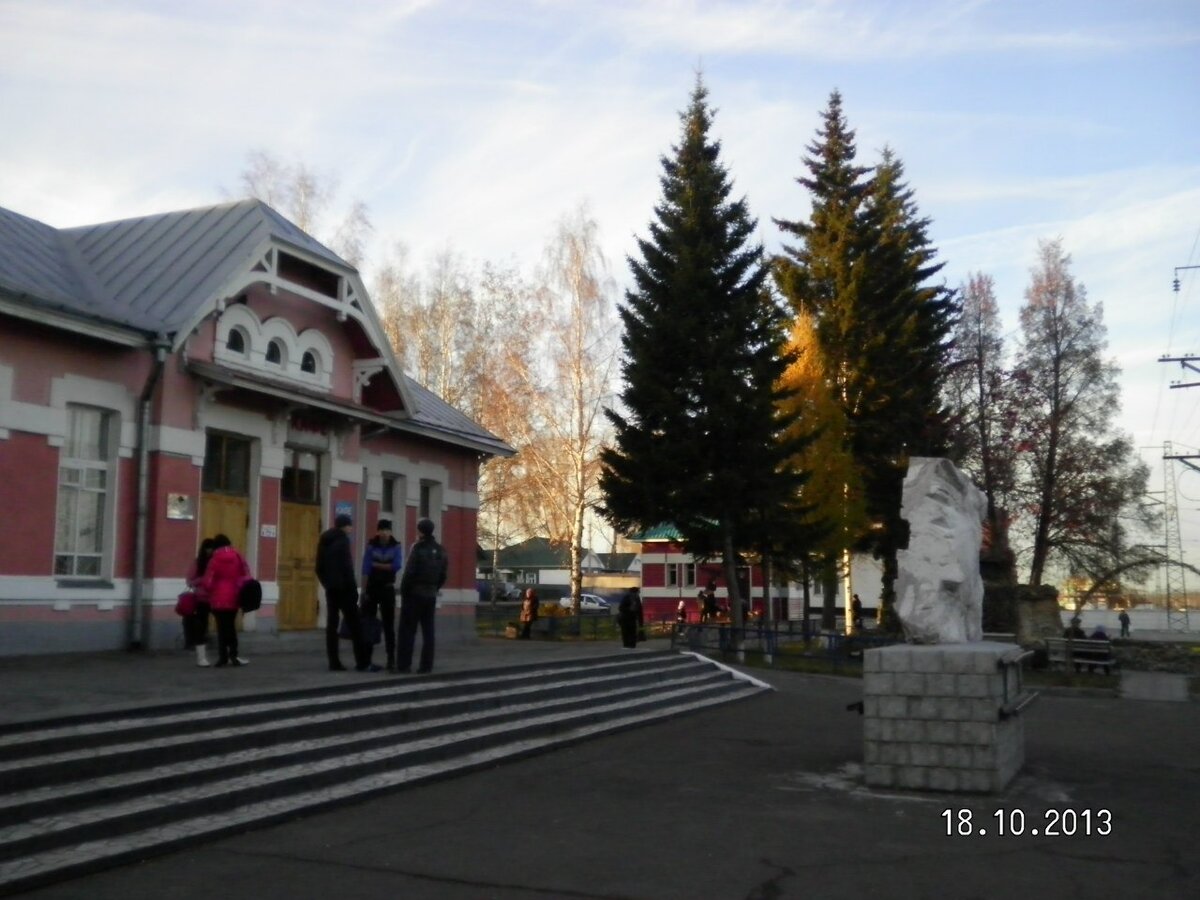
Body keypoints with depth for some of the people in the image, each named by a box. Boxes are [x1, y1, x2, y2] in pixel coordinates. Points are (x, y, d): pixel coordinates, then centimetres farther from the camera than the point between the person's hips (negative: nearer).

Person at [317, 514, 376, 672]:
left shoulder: (324, 540, 14)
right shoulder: (342, 539, -10)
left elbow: (319, 567, 15)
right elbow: (346, 566, -15)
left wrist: (326, 583, 18)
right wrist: (353, 586, -11)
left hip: (331, 588, 8)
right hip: (344, 587, -8)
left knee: (331, 624, 5)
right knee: (354, 625, -6)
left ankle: (334, 662, 3)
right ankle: (362, 663, -7)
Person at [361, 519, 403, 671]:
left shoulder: (396, 546, -2)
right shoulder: (371, 545, -4)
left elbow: (396, 566, -15)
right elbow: (365, 569, -8)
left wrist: (376, 565, -11)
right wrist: (363, 590, -12)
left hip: (387, 589, 0)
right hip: (371, 588, 0)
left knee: (389, 625, 1)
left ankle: (391, 660, 3)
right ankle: (366, 659, 9)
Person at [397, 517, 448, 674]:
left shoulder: (417, 548, -12)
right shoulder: (440, 550, 9)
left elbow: (409, 572, -15)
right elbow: (443, 575, 8)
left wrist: (403, 592, -5)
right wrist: (434, 589, 14)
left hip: (414, 594, -6)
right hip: (431, 596, 6)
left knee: (407, 630, -1)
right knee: (428, 631, 7)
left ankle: (404, 664, -3)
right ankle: (426, 665, 6)